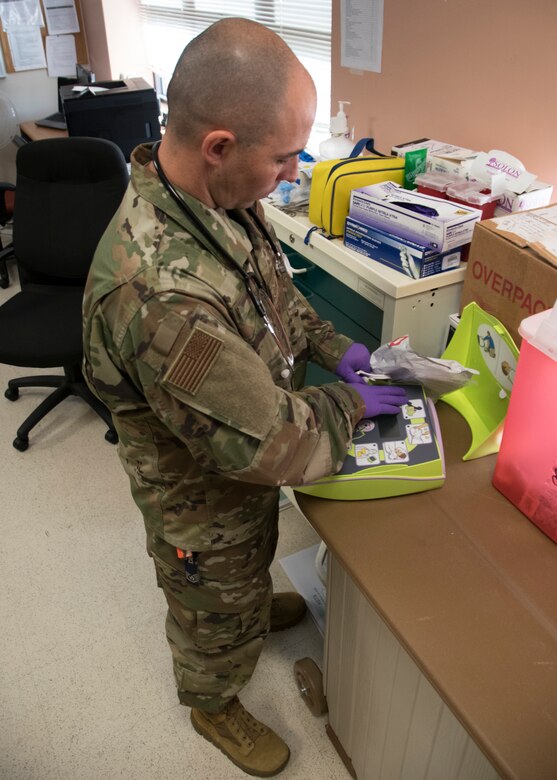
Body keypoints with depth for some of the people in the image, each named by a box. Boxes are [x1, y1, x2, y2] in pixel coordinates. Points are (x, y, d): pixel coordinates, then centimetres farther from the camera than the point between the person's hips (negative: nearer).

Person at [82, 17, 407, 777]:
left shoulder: (218, 196, -15)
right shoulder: (161, 293, -44)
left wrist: (332, 345, -4)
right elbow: (272, 445, -35)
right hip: (206, 507, -7)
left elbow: (272, 286, 6)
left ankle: (258, 605, 71)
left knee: (253, 565, 38)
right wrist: (351, 403, -18)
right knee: (220, 618, 25)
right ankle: (214, 707, 57)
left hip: (247, 465, 7)